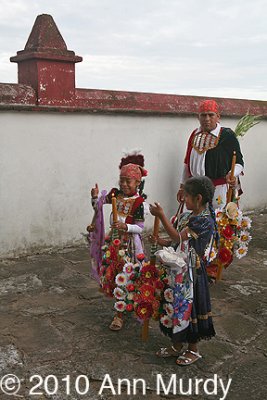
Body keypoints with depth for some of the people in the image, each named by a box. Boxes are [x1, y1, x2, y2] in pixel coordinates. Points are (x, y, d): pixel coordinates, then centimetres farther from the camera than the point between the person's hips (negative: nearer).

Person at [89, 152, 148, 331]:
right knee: (110, 274, 12)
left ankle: (120, 313, 11)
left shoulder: (138, 202, -16)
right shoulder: (116, 194, 0)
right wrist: (95, 196, -9)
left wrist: (125, 227, -33)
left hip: (130, 243, -6)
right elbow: (98, 205, 12)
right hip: (114, 240, 6)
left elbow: (140, 228, -17)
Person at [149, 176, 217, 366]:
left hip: (192, 273, -8)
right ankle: (177, 345, 34)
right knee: (176, 306, 17)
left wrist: (161, 215, -25)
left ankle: (193, 349, 27)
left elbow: (179, 238, -25)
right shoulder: (188, 216, 5)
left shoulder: (204, 221, -22)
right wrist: (163, 242, -2)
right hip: (179, 270, 8)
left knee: (189, 308, 6)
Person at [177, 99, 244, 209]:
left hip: (218, 189, -4)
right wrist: (182, 186, 16)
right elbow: (187, 162, 16)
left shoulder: (227, 135, -5)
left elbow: (239, 163, -2)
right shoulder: (195, 135, 9)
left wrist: (232, 174, -23)